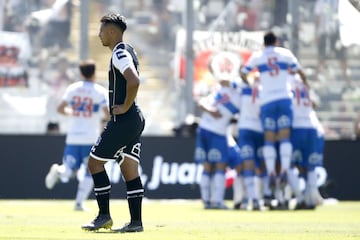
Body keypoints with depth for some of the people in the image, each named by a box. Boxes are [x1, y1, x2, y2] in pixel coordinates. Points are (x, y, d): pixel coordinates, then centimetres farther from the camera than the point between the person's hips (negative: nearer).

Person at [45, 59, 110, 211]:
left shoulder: (72, 88, 5)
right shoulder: (100, 91, -5)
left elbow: (60, 109, 2)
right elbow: (107, 114, -12)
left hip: (73, 137, 3)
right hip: (91, 138, -3)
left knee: (69, 170, 10)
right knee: (90, 172, 10)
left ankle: (59, 171, -25)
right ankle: (79, 202, -1)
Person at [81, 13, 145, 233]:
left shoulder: (120, 54, -14)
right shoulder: (128, 51, 17)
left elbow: (134, 81, -30)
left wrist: (125, 107, -20)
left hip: (123, 120, -10)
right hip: (135, 120, 10)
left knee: (95, 162, -1)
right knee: (130, 170, 8)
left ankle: (104, 216, 1)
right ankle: (136, 221, 5)